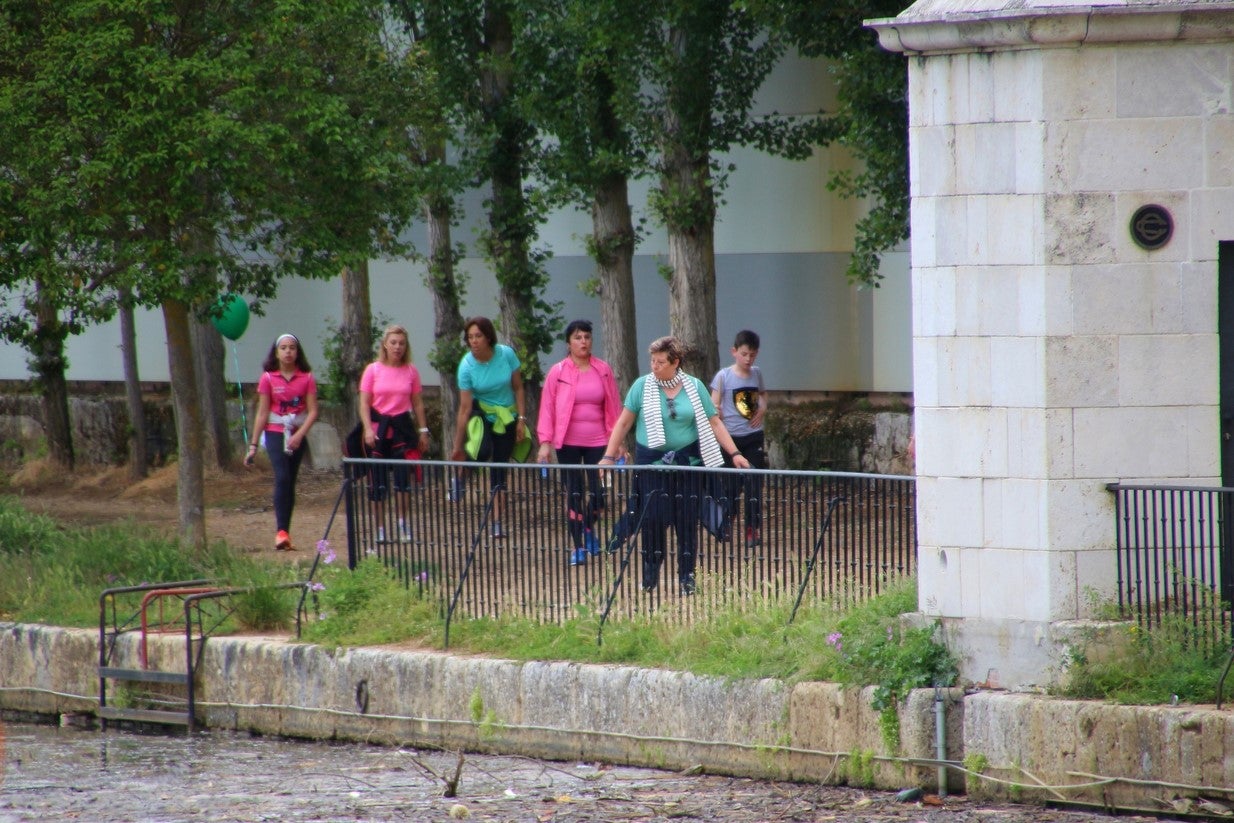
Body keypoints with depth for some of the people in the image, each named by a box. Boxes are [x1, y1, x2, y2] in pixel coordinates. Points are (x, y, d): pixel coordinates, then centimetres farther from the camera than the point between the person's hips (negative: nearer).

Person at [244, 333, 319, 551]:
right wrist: (253, 445, 1)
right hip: (275, 433, -2)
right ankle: (281, 532, -24)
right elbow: (262, 413, 3)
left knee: (290, 484, 5)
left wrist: (299, 435, -16)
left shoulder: (306, 378, 2)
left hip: (297, 436, 2)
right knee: (282, 479, -17)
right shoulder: (268, 378, 1)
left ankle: (284, 533, 9)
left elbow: (313, 412, -2)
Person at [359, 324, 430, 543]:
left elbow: (417, 403, 9)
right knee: (378, 482, 2)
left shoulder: (411, 371, 4)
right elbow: (364, 403, -3)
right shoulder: (373, 370, -1)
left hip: (402, 426, 1)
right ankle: (380, 530, 10)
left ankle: (403, 525, 4)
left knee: (403, 478, -9)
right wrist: (368, 429, -14)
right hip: (378, 427, -1)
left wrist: (423, 431, 6)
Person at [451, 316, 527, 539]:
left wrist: (521, 419, -7)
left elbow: (518, 388, -1)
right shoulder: (467, 366, -17)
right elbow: (465, 408, -16)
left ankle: (497, 521, 3)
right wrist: (457, 446, -15)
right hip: (480, 413, -2)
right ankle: (460, 475, 0)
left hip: (505, 417, 2)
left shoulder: (506, 354, -13)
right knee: (483, 451, -31)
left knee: (499, 469, 0)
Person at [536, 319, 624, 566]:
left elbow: (613, 407, 7)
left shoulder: (603, 370, 3)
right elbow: (547, 408, 0)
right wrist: (545, 442, -6)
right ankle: (578, 547, 11)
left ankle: (589, 528, 31)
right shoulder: (557, 373, -2)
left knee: (598, 492, 0)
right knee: (574, 494, 1)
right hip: (568, 443, -1)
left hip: (597, 442, 1)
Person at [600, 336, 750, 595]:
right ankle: (650, 574, 11)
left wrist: (735, 454, 0)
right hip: (651, 463, -1)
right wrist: (609, 457, -1)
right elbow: (623, 423, 4)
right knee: (653, 520, -4)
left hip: (686, 463, 1)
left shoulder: (694, 387, 3)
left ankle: (686, 576, 11)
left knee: (687, 520, 1)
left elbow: (714, 423, 6)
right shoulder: (642, 386, 0)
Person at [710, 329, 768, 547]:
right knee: (730, 484, -1)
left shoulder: (757, 373, 6)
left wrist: (763, 408, 3)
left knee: (754, 484, 1)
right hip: (731, 437, -3)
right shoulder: (723, 376, -7)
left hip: (754, 437, 3)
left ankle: (753, 530, 6)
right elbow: (714, 407, -7)